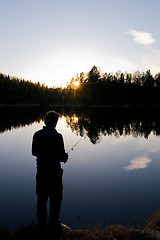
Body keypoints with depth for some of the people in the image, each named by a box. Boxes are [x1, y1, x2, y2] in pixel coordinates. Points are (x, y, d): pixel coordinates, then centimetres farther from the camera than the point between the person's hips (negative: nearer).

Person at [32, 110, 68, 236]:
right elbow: (61, 157, -18)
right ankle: (55, 226, 20)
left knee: (41, 199, 19)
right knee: (55, 200, 9)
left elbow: (34, 152, 7)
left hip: (41, 172, 6)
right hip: (54, 173, -5)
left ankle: (41, 224, 34)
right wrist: (66, 155, 3)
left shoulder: (37, 135, -2)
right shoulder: (57, 136, -19)